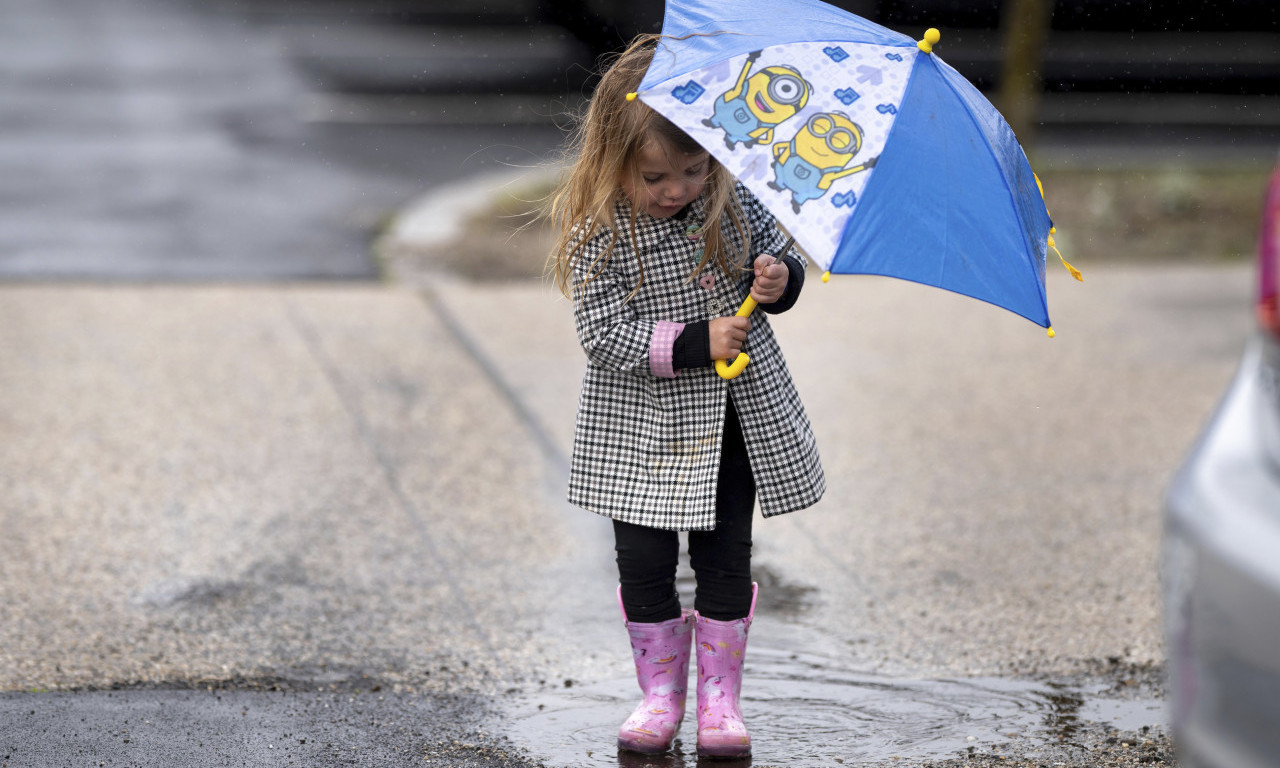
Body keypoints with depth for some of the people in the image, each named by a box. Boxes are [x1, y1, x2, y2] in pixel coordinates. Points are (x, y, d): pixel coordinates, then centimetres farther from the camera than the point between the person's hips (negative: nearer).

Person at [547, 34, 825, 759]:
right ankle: (661, 693, 22)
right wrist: (695, 344, -26)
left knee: (725, 556, 8)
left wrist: (780, 279, -16)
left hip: (738, 413, 2)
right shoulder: (598, 237, -17)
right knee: (645, 560, 4)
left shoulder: (733, 203, -6)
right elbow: (605, 335, -19)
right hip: (643, 428, -2)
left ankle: (720, 698, 19)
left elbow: (780, 254, 8)